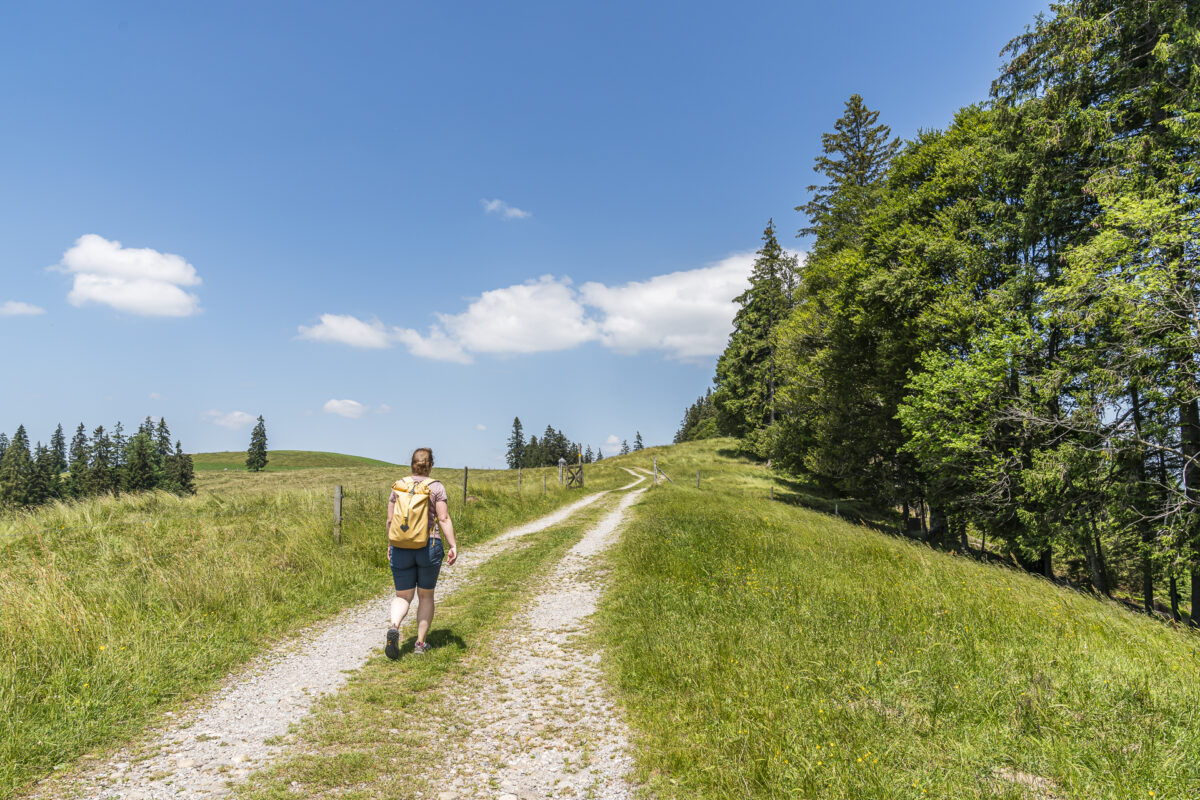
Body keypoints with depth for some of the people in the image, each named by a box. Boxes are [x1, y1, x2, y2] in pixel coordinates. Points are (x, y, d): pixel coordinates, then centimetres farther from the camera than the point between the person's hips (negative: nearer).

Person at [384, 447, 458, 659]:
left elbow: (390, 520, 6)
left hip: (401, 547, 2)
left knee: (403, 596, 9)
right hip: (429, 546, -2)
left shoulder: (398, 486, 5)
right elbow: (443, 519, -11)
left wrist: (390, 544, 18)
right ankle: (420, 642, 15)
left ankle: (394, 626, -19)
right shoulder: (436, 487, -3)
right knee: (426, 595, 14)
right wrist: (453, 546, -11)